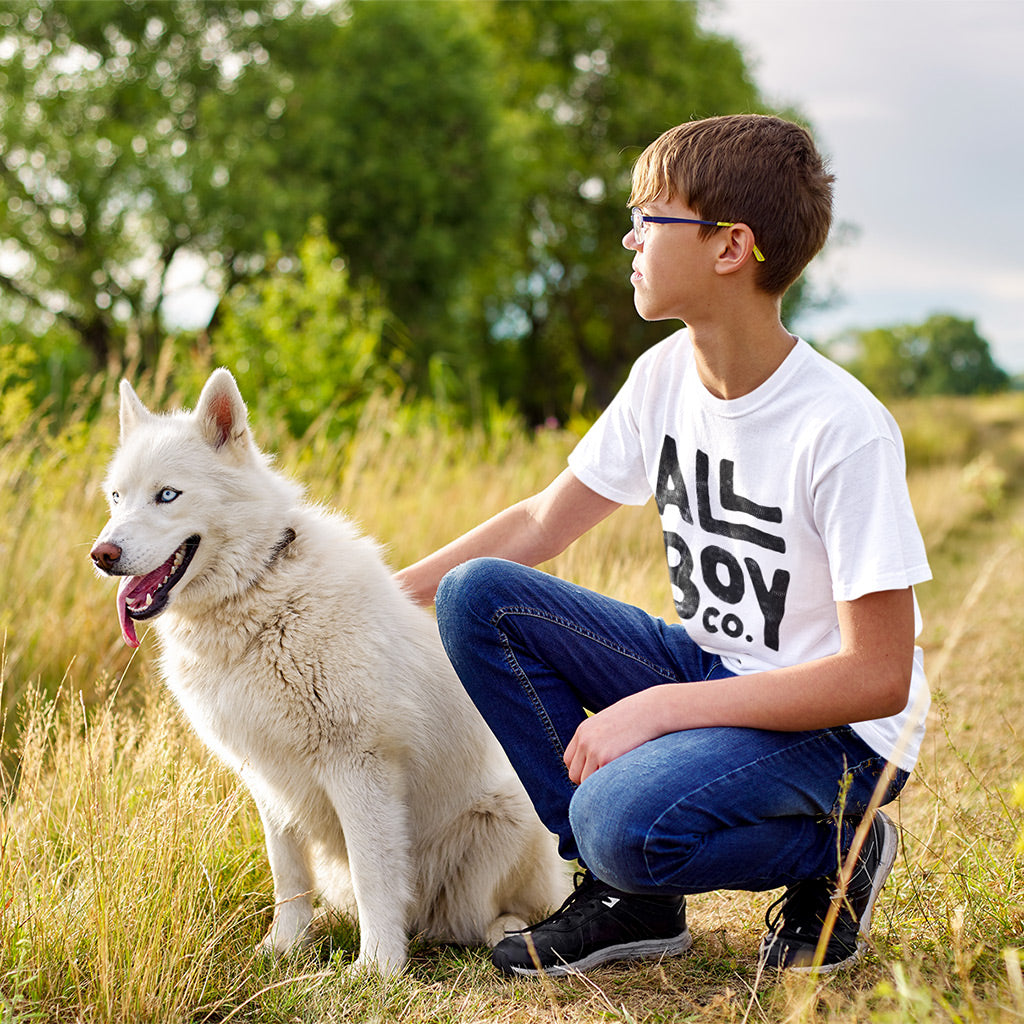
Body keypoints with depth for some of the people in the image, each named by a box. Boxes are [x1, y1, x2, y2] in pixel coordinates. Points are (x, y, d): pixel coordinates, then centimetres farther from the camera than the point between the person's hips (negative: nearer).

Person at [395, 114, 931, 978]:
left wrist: (658, 708, -26)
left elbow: (878, 677, -24)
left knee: (626, 817, -34)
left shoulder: (843, 429, -24)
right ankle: (631, 895, -2)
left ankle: (835, 853, -2)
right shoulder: (665, 374, -2)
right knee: (477, 595, -10)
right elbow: (543, 523, 9)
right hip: (706, 669, 8)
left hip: (840, 732, -7)